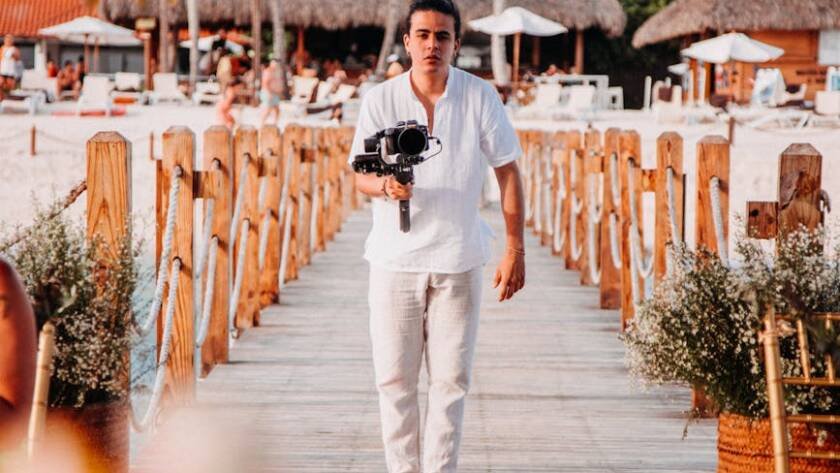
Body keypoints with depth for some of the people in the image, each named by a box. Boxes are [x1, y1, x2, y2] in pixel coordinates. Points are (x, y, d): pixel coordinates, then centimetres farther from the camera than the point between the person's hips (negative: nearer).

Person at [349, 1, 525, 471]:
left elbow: (508, 172, 1)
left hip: (458, 258, 0)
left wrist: (516, 250, -3)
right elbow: (361, 174, 1)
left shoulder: (481, 97, -4)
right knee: (395, 377, 2)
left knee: (451, 377, 2)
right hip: (396, 257, 0)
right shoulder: (380, 100, -3)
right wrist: (385, 186, -23)